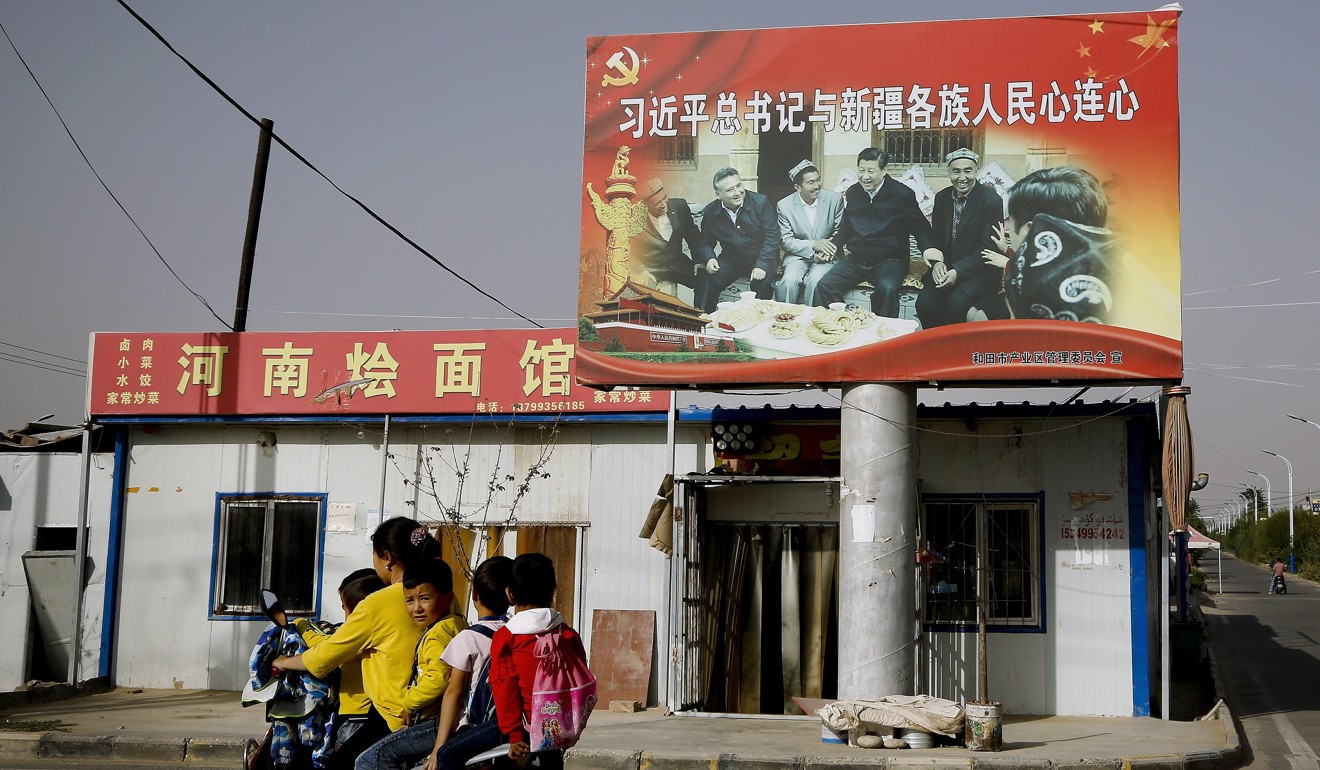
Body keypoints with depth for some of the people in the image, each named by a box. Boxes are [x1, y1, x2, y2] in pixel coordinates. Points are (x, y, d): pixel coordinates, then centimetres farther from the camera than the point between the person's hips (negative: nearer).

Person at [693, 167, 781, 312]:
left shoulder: (761, 202, -12)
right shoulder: (710, 212, -3)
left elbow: (771, 237, -13)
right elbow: (706, 242, 10)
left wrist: (761, 265, -26)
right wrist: (709, 258, -13)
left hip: (761, 258, -3)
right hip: (730, 260, 3)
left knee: (761, 284, -31)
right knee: (707, 282, -20)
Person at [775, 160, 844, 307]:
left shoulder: (835, 199, -4)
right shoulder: (784, 205, -5)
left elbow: (840, 233, 3)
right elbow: (786, 241, -5)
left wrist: (827, 252, -16)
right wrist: (813, 245, -20)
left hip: (825, 256, 0)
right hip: (798, 255, 0)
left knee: (815, 281, -30)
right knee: (789, 281, -29)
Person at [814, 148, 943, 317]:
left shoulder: (902, 194, -4)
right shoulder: (852, 193, 9)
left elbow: (920, 227, 1)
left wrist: (928, 249, -19)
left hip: (889, 260, -4)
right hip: (855, 259, 4)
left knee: (887, 289, -36)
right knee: (824, 287, -19)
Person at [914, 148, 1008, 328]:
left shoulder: (991, 200, -11)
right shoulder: (941, 197, 6)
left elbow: (988, 246, -13)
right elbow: (936, 236, 11)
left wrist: (959, 271, -22)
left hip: (980, 270, -5)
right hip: (947, 267, 5)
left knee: (956, 304, -30)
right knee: (924, 303, -20)